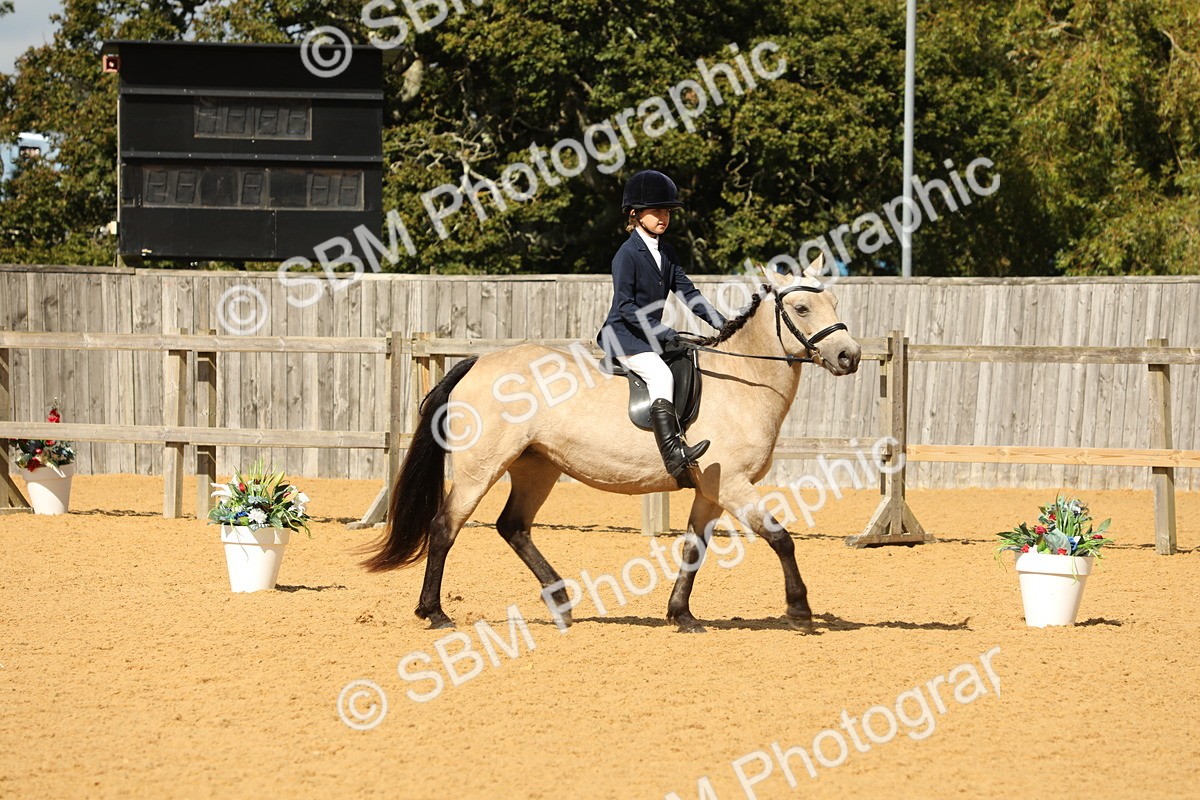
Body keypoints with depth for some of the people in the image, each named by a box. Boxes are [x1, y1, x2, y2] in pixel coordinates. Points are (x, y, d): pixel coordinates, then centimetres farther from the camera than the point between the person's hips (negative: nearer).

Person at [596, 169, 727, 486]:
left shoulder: (666, 252, 12)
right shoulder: (627, 254, -13)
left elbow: (686, 291, 11)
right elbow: (626, 306, -18)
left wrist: (719, 321, 0)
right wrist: (662, 332, -23)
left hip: (651, 335, 9)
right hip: (624, 335, -9)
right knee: (660, 374, -29)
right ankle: (674, 455, -39)